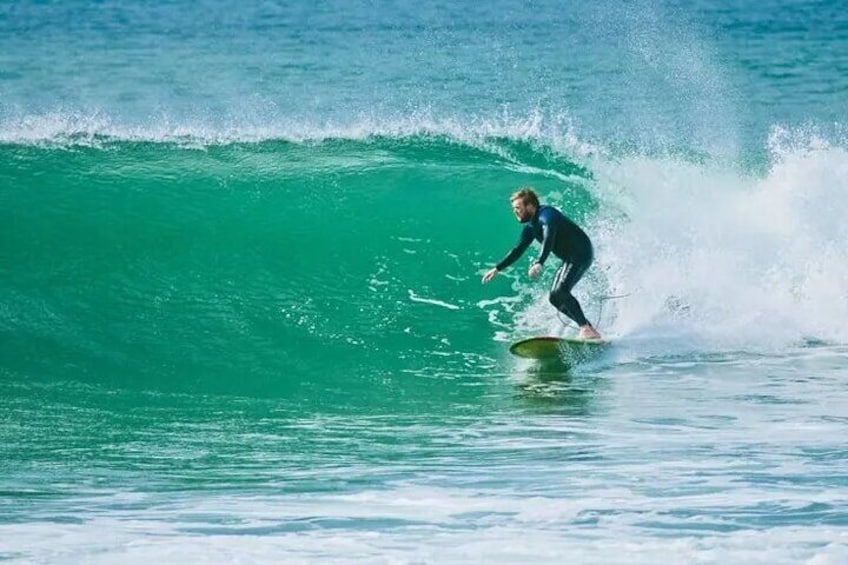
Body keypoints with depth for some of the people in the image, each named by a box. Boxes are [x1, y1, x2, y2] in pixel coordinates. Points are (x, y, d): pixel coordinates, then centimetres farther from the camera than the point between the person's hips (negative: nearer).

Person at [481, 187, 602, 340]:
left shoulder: (546, 215, -19)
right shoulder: (531, 227, 11)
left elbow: (548, 239, -37)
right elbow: (518, 250, 20)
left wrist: (539, 264, -51)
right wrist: (497, 269, 16)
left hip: (581, 253, -10)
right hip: (569, 259, 10)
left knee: (561, 292, -25)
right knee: (554, 298, 5)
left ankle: (587, 329, -29)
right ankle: (587, 329, 5)